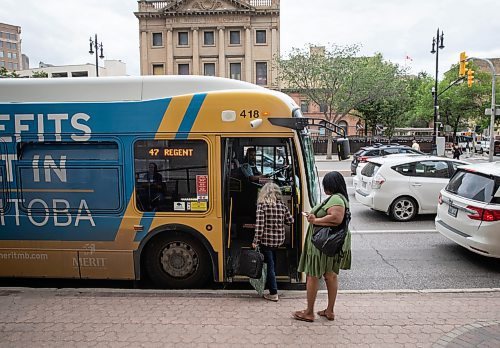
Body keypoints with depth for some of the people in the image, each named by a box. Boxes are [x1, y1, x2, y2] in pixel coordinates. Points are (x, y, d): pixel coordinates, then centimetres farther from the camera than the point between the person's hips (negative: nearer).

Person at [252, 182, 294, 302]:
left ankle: (273, 294, 7)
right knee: (273, 264, 24)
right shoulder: (282, 204, 2)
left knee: (269, 266, 3)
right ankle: (272, 286, 38)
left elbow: (259, 224, -16)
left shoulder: (262, 205, -11)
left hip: (266, 240, -5)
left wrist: (255, 241, -12)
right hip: (279, 239, 5)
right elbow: (290, 220, 7)